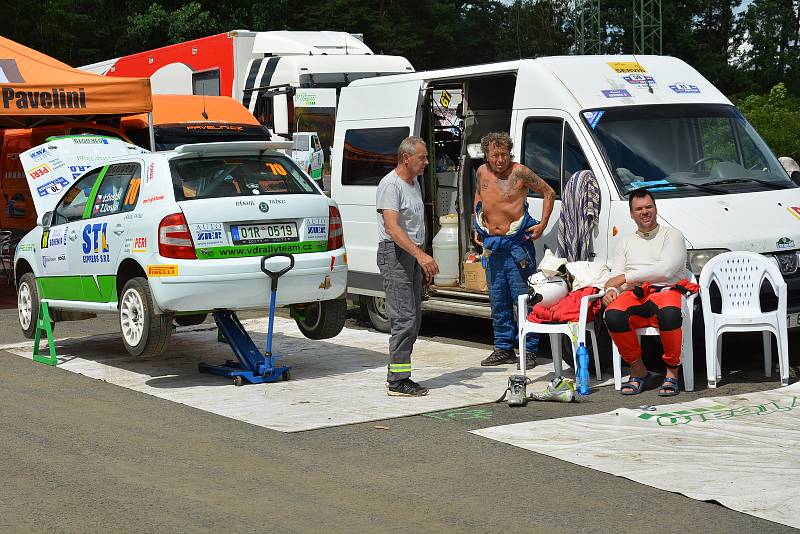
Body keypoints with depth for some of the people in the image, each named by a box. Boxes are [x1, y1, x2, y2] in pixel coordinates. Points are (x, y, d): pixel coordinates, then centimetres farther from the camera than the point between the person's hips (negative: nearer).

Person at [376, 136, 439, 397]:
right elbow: (392, 228, -24)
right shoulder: (391, 184, -13)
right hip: (394, 254, -10)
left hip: (413, 255, 10)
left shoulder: (414, 183, 16)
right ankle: (398, 381, -11)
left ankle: (397, 373, 17)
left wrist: (424, 265, 23)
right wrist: (421, 256, -33)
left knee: (413, 319, 10)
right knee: (405, 318, -13)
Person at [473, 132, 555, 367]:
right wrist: (478, 227, 18)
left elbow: (549, 193, 0)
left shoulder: (519, 172, -8)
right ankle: (503, 349, 19)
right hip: (492, 245, 6)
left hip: (517, 244, -5)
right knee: (498, 300, 10)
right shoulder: (482, 172, 6)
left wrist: (542, 224, -6)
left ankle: (529, 350, 0)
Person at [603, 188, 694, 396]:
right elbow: (615, 276, 19)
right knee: (613, 315, -33)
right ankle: (638, 371, -14)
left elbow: (665, 270, -6)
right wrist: (610, 290, -7)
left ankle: (672, 372, -21)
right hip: (634, 295, 3)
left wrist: (625, 277, -3)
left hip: (666, 291, -3)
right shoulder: (626, 242, 28)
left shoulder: (672, 235, 12)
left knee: (669, 313, -42)